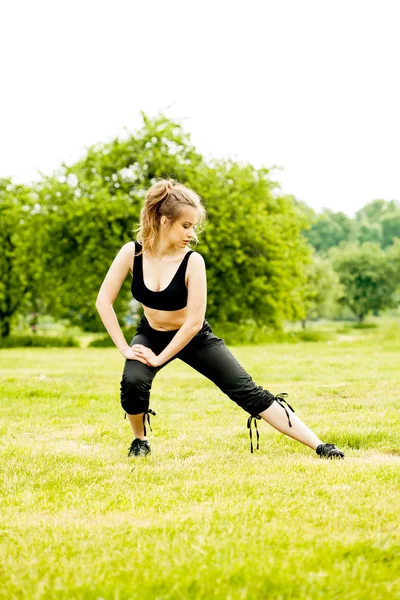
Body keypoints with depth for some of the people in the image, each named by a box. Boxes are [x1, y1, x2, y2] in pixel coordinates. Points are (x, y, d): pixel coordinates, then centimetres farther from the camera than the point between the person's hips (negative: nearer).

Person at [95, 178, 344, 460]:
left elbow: (194, 322, -25)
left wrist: (160, 358, -22)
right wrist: (124, 347, -20)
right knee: (133, 382, -29)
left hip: (195, 337, -2)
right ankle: (140, 440, 2)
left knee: (248, 392, -10)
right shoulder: (132, 252, -20)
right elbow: (104, 301, -16)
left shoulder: (192, 261, -26)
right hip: (151, 335, 2)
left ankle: (318, 445, -9)